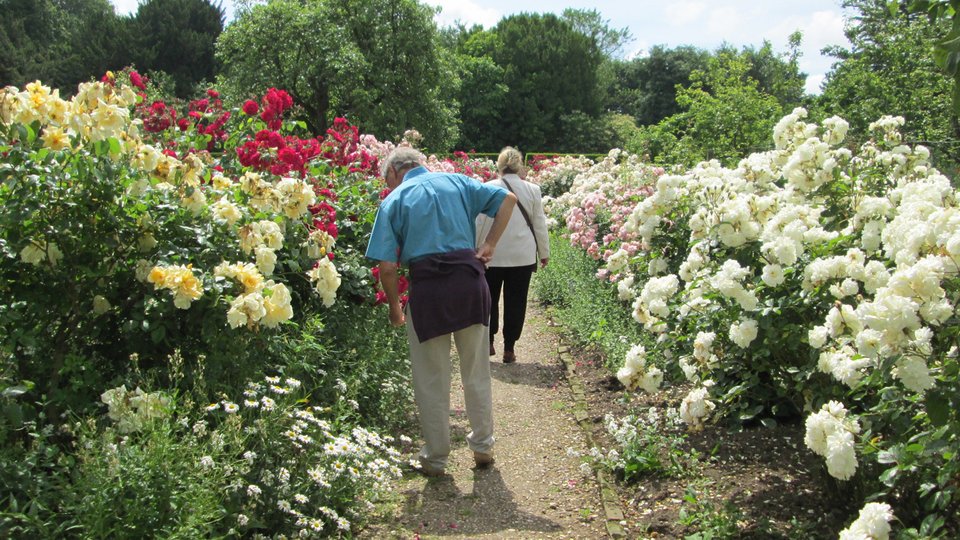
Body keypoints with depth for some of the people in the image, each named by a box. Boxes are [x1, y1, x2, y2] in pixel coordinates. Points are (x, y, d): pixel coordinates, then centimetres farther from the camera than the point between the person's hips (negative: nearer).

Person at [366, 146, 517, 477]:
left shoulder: (393, 200, 5)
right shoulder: (456, 181, 13)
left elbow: (387, 266, -3)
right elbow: (508, 199, 7)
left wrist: (394, 308, 10)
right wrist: (490, 244, 7)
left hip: (427, 288, -2)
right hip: (470, 279, 3)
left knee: (431, 381, 11)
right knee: (476, 373, 17)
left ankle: (435, 459, 23)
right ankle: (483, 446, 29)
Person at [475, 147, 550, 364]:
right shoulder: (532, 190, -4)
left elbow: (478, 223, -3)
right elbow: (540, 224, 3)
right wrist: (544, 253, 14)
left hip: (492, 255, 0)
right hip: (523, 256, 1)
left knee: (489, 300, 16)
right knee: (515, 302, 9)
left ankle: (488, 344, 21)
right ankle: (509, 349, 13)